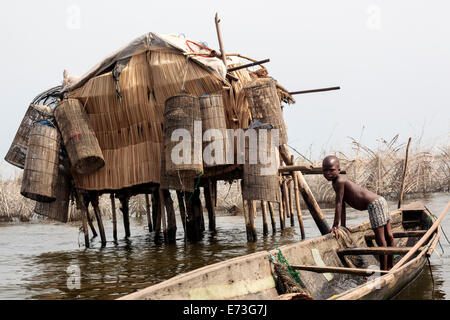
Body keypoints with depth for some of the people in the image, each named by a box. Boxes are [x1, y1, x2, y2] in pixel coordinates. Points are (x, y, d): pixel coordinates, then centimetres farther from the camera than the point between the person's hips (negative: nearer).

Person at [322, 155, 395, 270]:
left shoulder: (339, 182, -16)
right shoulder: (337, 182, 14)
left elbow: (339, 204, -17)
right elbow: (342, 205, 18)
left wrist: (335, 226, -14)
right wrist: (343, 226, 20)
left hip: (374, 204, -10)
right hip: (379, 201, 10)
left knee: (380, 241, -5)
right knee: (388, 236, 17)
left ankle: (384, 271, 0)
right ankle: (390, 267, 29)